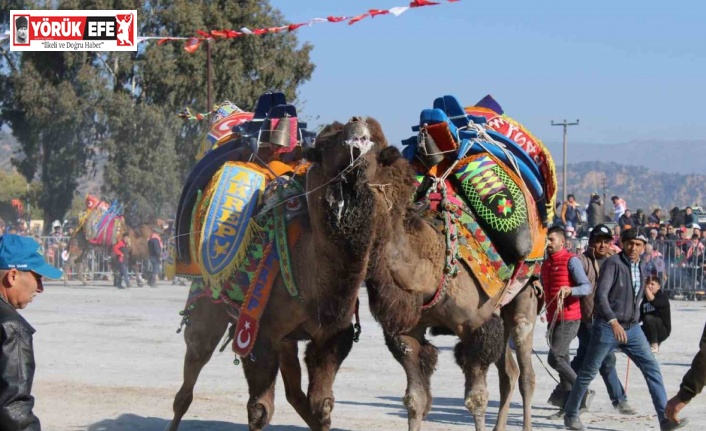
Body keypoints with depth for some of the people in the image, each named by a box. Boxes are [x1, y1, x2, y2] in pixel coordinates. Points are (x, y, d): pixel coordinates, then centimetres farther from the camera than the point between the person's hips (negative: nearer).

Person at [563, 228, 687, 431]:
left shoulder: (641, 270, 11)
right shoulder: (613, 263, -12)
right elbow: (600, 295, -23)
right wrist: (613, 322, -33)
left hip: (632, 328, 6)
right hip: (608, 327, -6)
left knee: (652, 368, -7)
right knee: (588, 372, 4)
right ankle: (571, 414, 20)